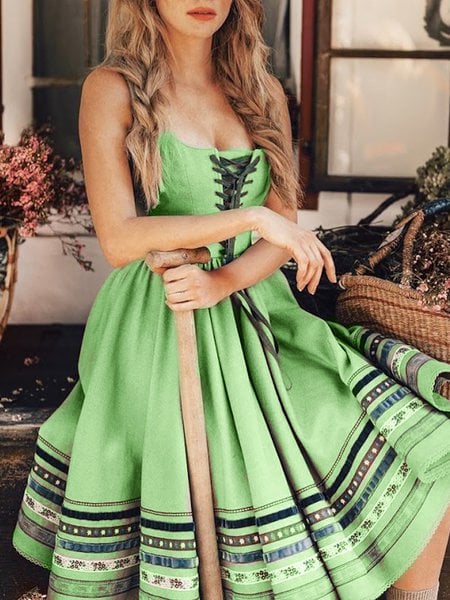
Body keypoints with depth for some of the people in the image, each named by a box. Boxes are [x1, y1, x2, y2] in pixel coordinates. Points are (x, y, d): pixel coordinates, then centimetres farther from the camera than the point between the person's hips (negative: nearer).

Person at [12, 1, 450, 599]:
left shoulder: (262, 94, 11)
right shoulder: (112, 90, -3)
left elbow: (285, 232, 6)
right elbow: (118, 238, -13)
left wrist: (222, 282, -15)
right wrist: (251, 218, -18)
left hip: (253, 310, 4)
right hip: (158, 336, -3)